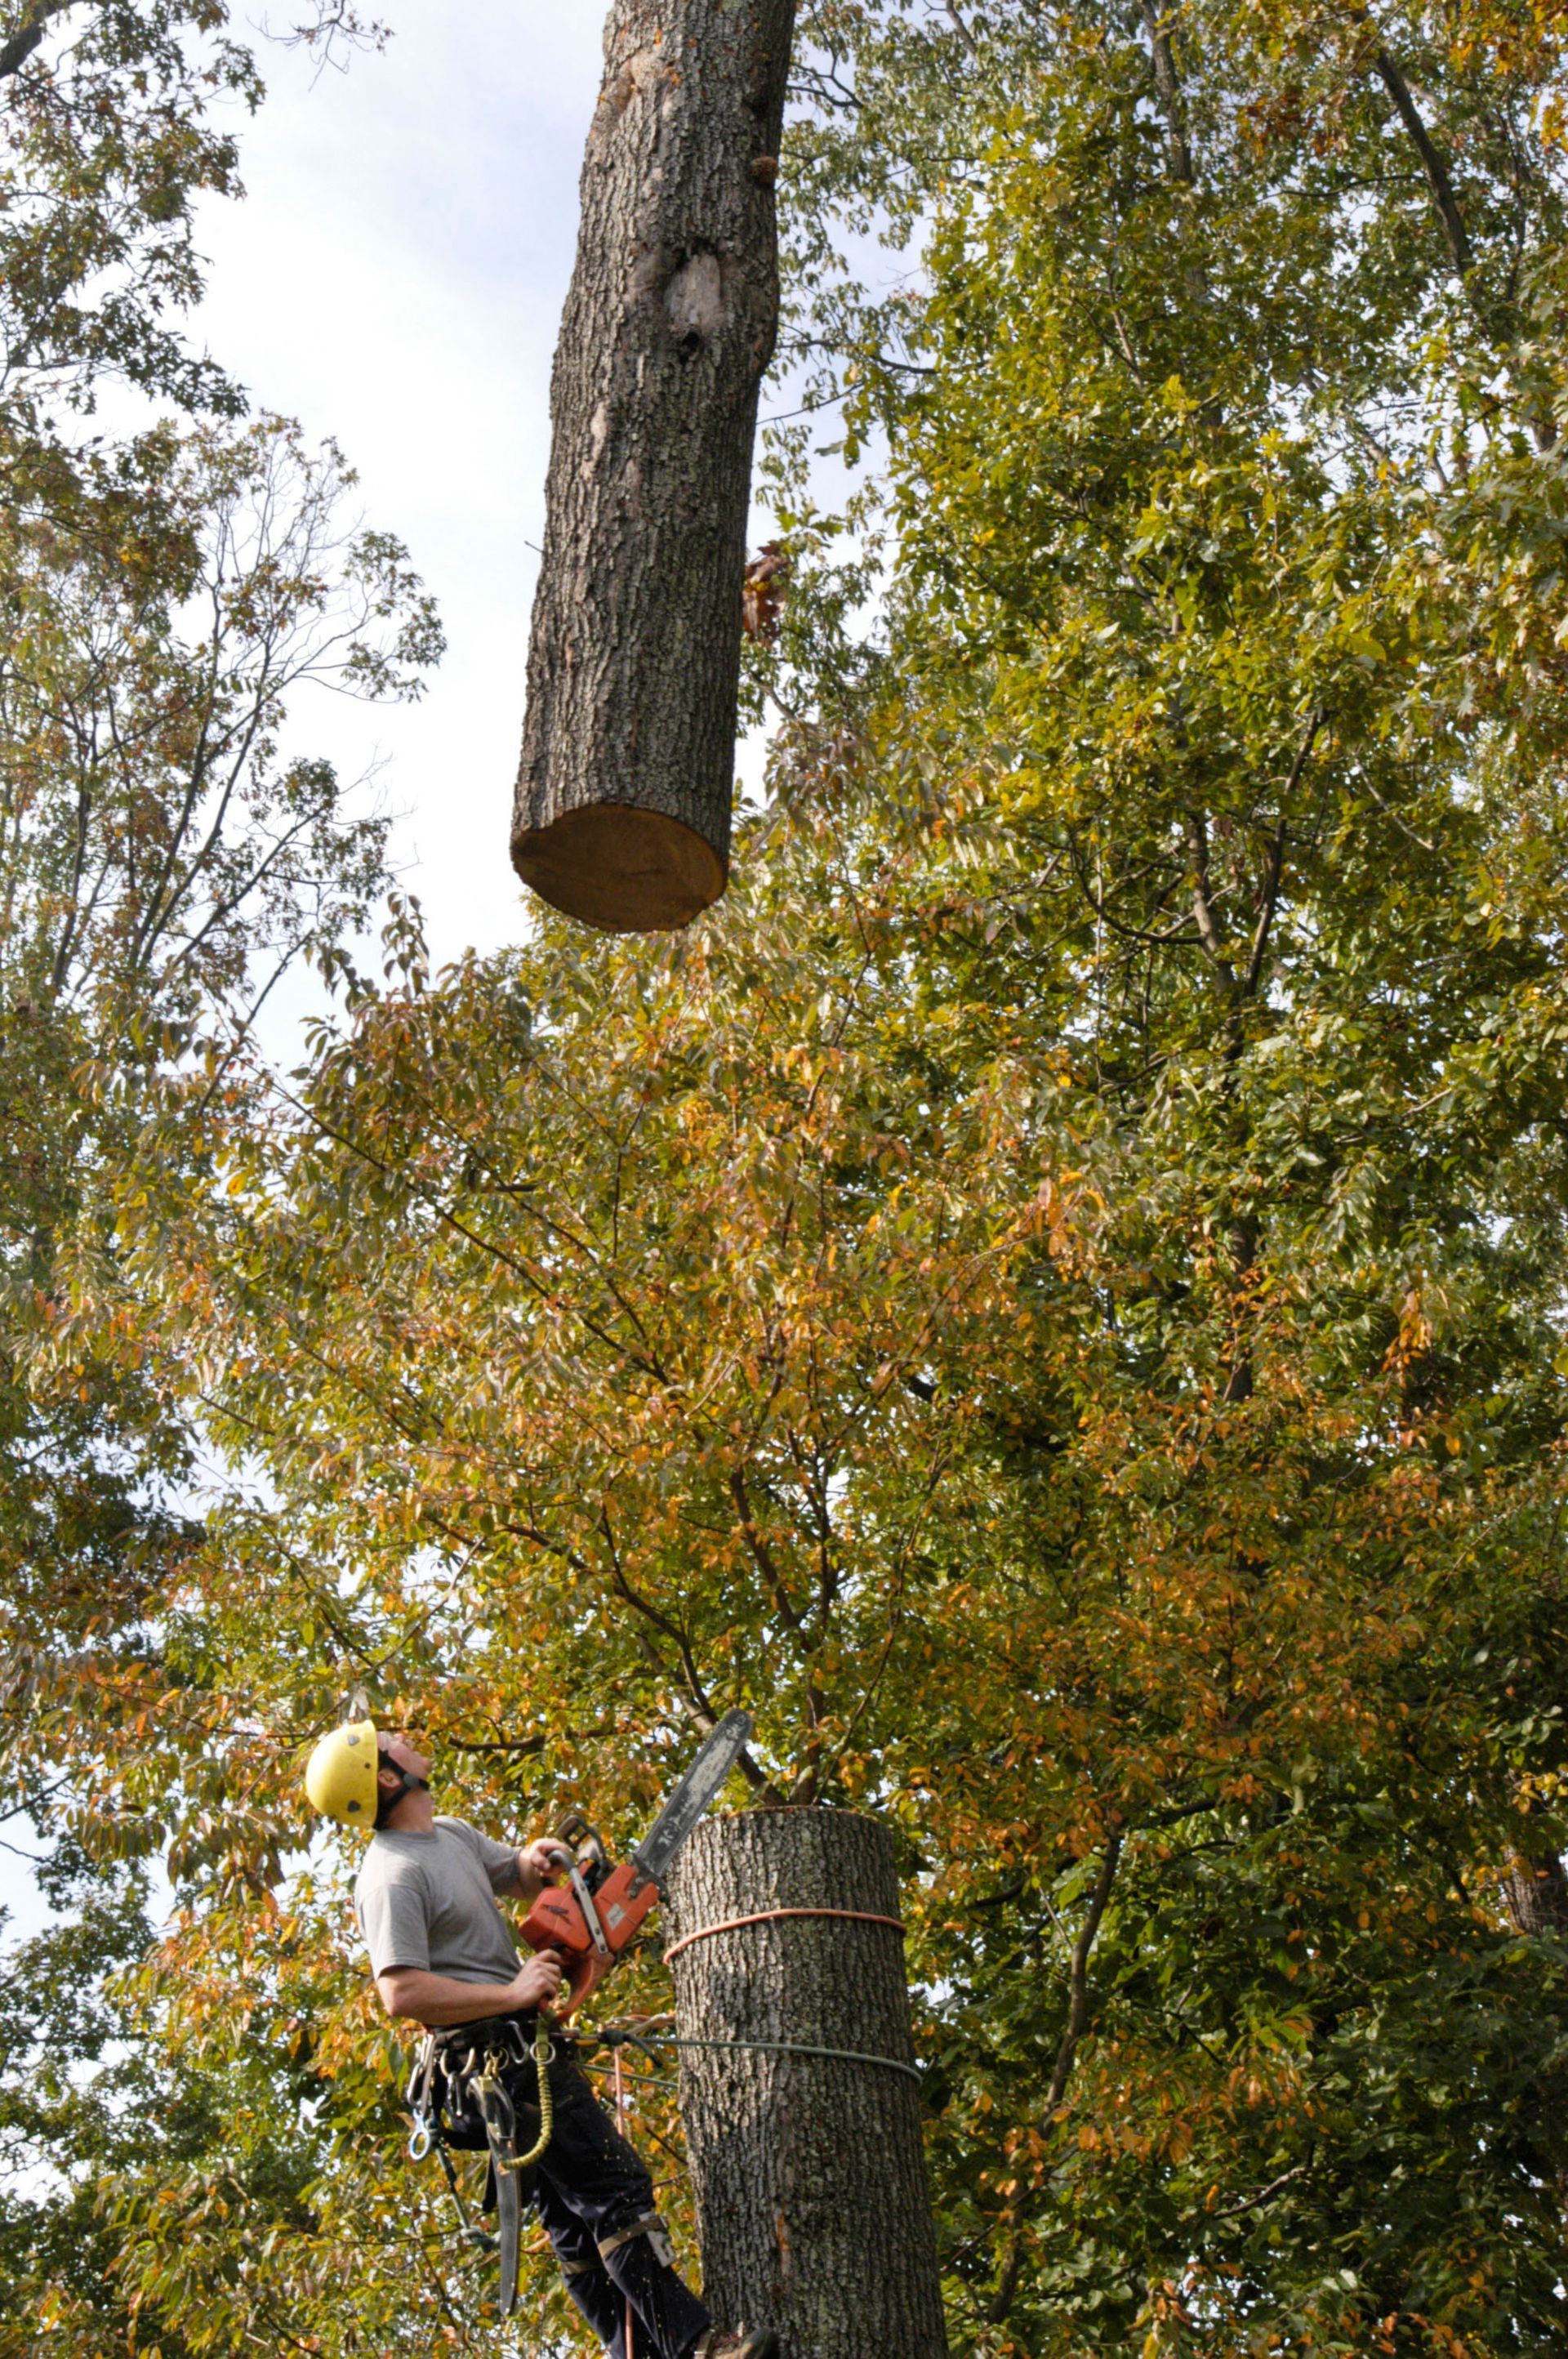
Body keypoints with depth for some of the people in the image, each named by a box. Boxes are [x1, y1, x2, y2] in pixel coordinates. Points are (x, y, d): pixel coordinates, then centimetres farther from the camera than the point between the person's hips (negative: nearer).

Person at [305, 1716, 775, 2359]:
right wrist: (513, 1993, -23)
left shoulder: (452, 1834, 13)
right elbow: (401, 1993, -25)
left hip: (525, 2046, 10)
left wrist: (533, 1860, 5)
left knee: (574, 2217, 11)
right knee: (615, 2186, -14)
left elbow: (515, 1878, 29)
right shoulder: (393, 1876, -17)